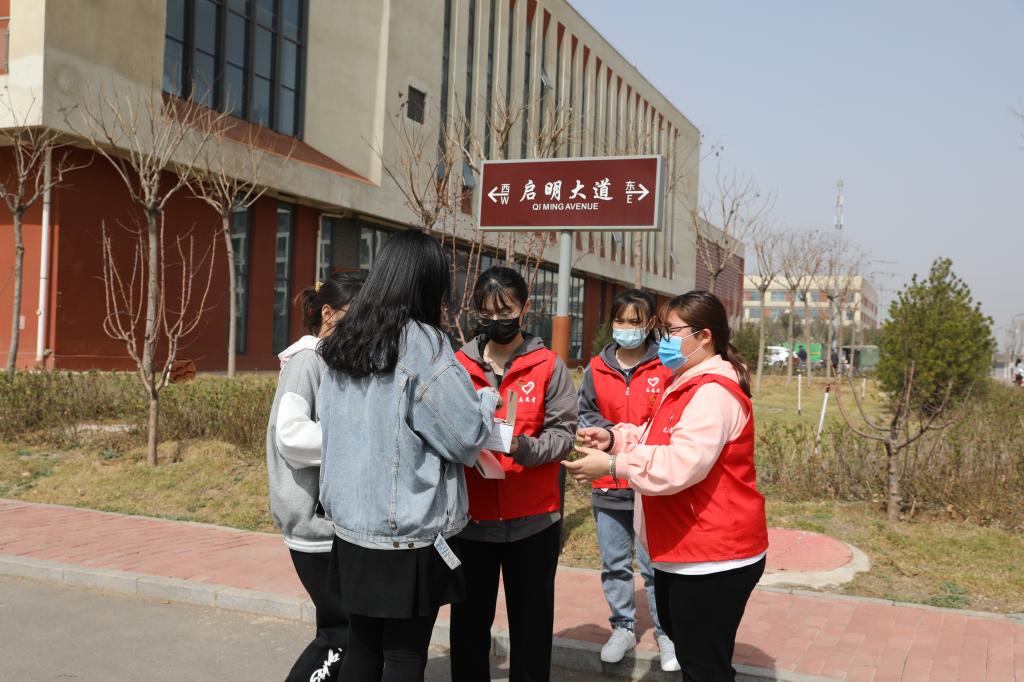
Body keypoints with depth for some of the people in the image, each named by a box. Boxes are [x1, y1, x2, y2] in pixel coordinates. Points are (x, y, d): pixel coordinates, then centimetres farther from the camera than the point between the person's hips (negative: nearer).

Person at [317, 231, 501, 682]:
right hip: (409, 534, -6)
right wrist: (486, 402, 7)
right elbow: (467, 438, -12)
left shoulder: (344, 343, 6)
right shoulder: (421, 345, -16)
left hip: (352, 525, 7)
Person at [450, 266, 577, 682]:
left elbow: (564, 433, -6)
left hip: (532, 519, -2)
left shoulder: (549, 366, -1)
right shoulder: (460, 365, 4)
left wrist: (524, 447, -24)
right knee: (469, 620, 14)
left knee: (531, 622, 10)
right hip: (471, 517, 2)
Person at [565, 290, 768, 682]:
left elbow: (682, 463, -32)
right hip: (683, 549, 11)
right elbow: (659, 439, 19)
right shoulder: (690, 384, 15)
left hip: (713, 557, -11)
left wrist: (613, 465, -28)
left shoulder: (713, 392, -23)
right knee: (688, 648, 25)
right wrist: (615, 438, 2)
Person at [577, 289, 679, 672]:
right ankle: (623, 627, 30)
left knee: (655, 563, 5)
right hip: (608, 485, 4)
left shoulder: (666, 369, -6)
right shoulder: (596, 369, 4)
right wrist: (615, 434, -7)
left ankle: (666, 631, 22)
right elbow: (584, 414, 9)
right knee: (614, 563, 14)